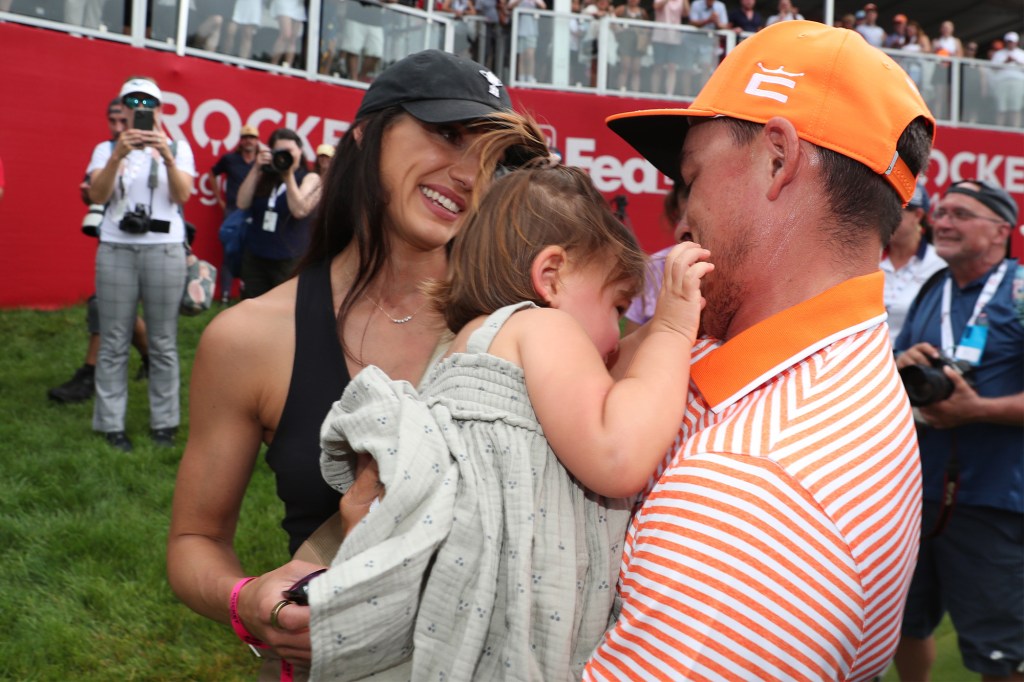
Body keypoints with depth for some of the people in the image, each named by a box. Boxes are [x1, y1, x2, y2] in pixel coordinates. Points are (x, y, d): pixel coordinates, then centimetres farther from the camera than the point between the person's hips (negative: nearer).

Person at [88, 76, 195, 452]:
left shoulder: (178, 147, 10)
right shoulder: (107, 149, 10)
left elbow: (183, 195, -5)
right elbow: (97, 195, -6)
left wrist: (167, 156, -21)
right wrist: (118, 155, -21)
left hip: (165, 249, 0)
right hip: (116, 249, 0)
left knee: (163, 342, 1)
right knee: (113, 342, -2)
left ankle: (164, 423, 7)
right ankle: (111, 424, 3)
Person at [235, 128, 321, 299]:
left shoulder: (310, 178, -2)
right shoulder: (264, 176, 8)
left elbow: (299, 210, -18)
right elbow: (242, 203, -5)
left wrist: (288, 174, -20)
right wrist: (256, 169, -9)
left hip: (289, 260, -4)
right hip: (254, 257, 4)